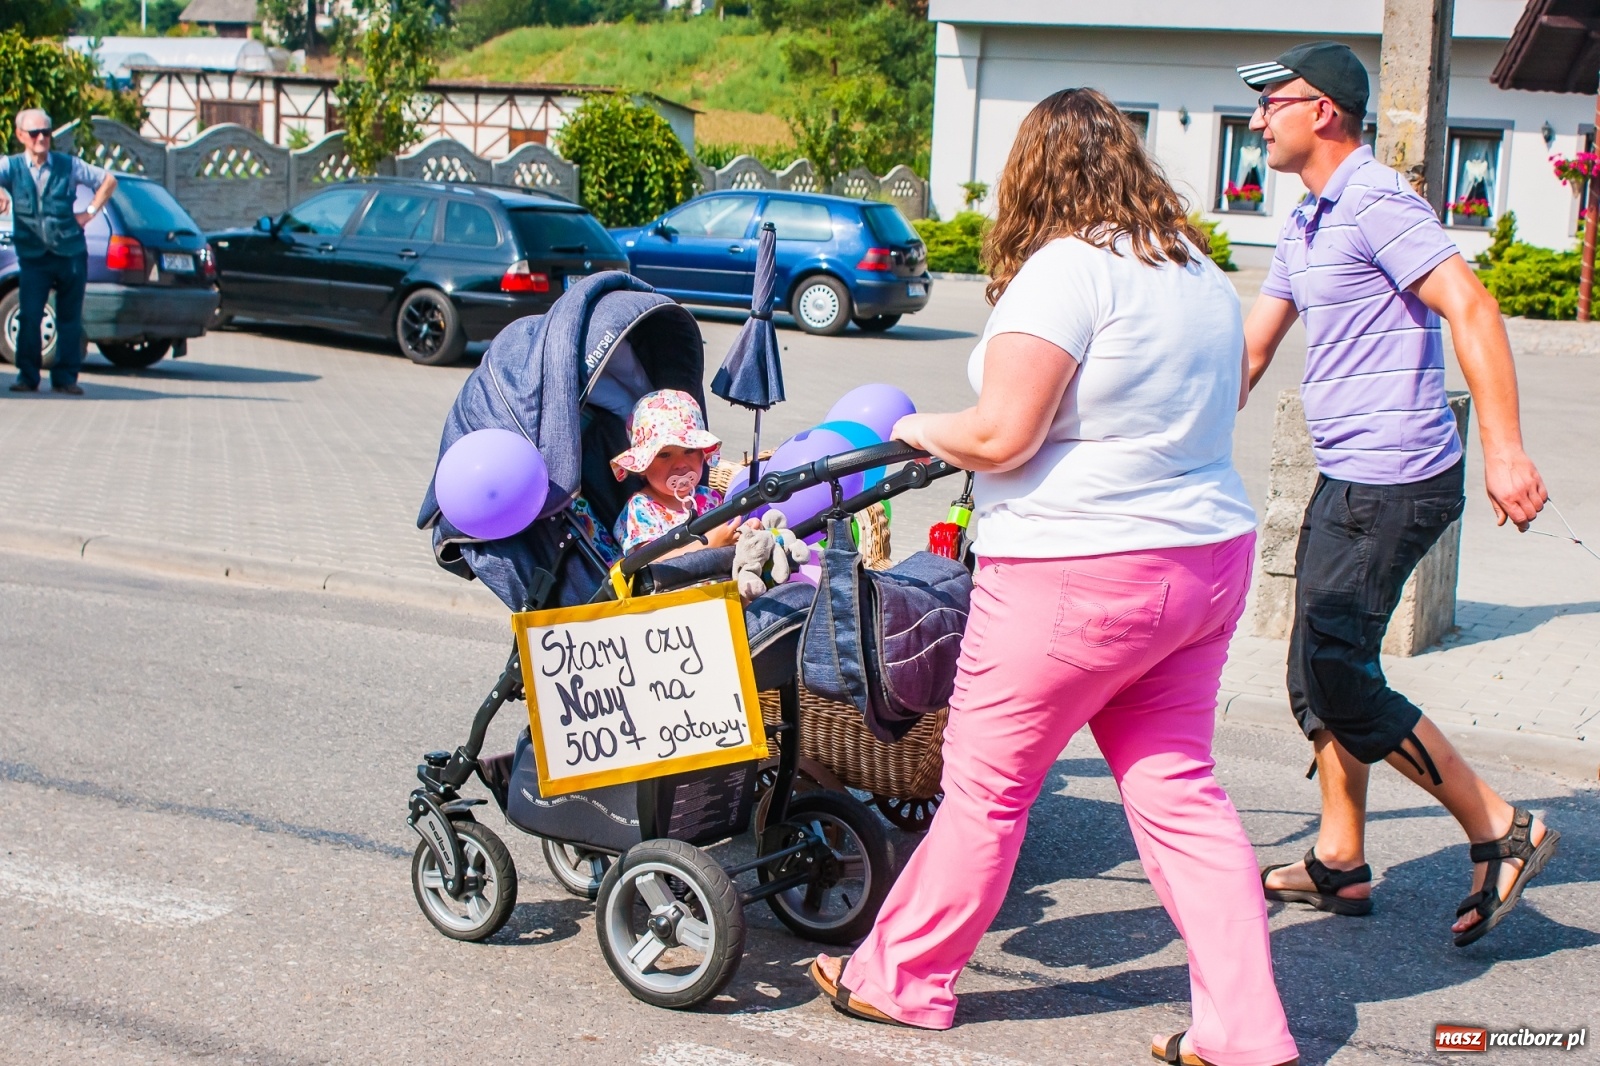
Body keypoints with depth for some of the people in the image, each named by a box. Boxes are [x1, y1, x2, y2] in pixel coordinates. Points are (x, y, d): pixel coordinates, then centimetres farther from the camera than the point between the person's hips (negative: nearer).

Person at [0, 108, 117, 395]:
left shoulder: (68, 165, 4)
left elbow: (108, 181, 13)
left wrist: (90, 212, 4)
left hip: (71, 254, 1)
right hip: (32, 256, -1)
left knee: (70, 318, 4)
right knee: (29, 317, -9)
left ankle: (65, 377, 12)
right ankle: (27, 376, 2)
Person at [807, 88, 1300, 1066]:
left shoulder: (1066, 268, -15)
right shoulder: (1202, 271, 10)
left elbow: (1001, 435, -18)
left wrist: (918, 430, 1)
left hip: (1077, 578, -8)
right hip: (1210, 556, 8)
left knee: (986, 784, 7)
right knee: (1178, 791, 11)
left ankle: (902, 978, 24)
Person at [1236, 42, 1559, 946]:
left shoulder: (1376, 202, -14)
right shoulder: (1309, 221, 17)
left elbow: (1472, 309, -22)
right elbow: (1252, 346, 23)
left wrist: (1504, 450, -29)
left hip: (1394, 481, -10)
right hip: (1350, 478, 10)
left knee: (1338, 677, -10)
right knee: (1318, 670, 12)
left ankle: (1501, 831, 1)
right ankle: (1340, 862, 22)